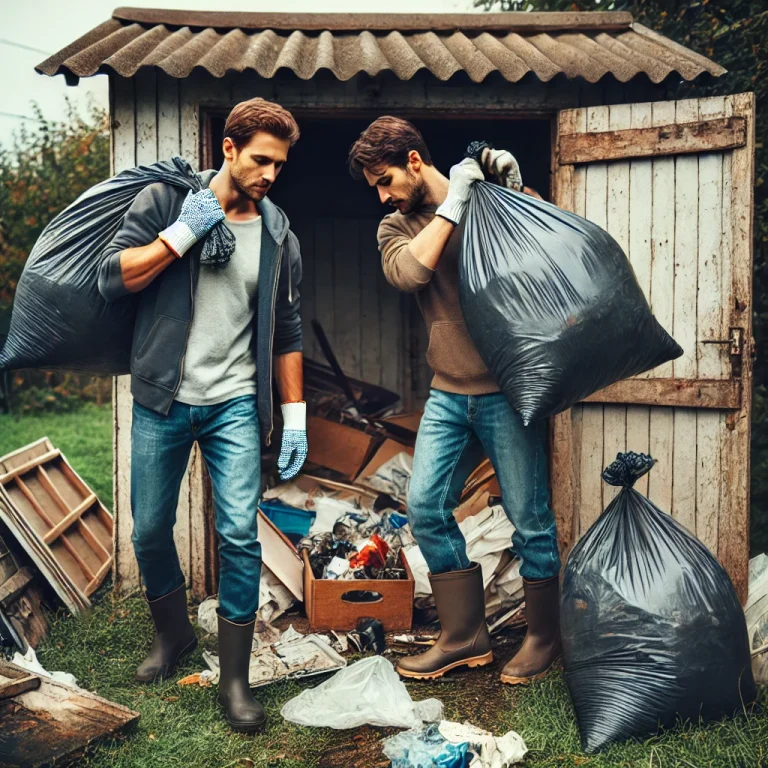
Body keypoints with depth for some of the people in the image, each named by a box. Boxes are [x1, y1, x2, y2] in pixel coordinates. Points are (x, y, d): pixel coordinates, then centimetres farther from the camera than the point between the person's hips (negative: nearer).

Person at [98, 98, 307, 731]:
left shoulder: (277, 234, 5)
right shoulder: (166, 200, -1)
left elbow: (286, 330, 9)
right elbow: (112, 280, -8)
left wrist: (296, 414, 5)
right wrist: (181, 234, -16)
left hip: (234, 405, 0)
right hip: (161, 401, 0)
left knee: (240, 535, -7)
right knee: (150, 530, 10)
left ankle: (235, 678, 8)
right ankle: (172, 634, 37)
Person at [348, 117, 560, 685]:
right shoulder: (397, 227, 8)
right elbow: (409, 272, -13)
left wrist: (516, 187, -17)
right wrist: (453, 203, -12)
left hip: (508, 392, -4)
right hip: (449, 395, 5)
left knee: (529, 517, 2)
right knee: (426, 507, 2)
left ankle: (545, 636, 21)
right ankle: (465, 637, 17)